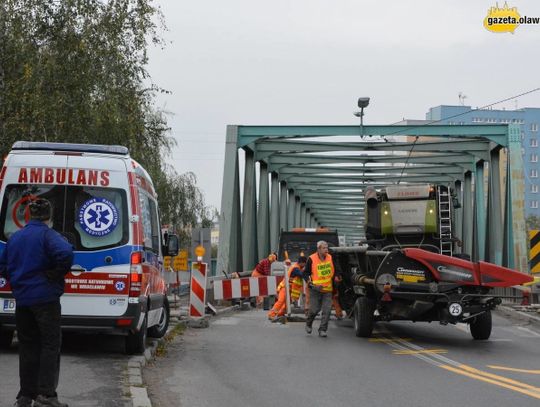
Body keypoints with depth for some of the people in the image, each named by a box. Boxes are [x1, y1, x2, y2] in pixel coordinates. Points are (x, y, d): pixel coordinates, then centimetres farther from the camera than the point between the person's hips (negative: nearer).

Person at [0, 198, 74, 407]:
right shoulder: (48, 235, -10)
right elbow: (65, 253, -28)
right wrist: (57, 274, -14)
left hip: (22, 299, 6)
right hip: (45, 298, -6)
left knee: (28, 346, 13)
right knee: (50, 345, -1)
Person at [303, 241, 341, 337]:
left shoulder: (330, 258, 4)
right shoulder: (312, 259, -7)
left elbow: (333, 271, 19)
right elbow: (306, 273, 0)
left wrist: (336, 277, 0)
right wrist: (310, 283, -12)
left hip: (328, 290, 3)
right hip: (315, 289, -3)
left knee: (327, 310, -5)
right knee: (314, 309, -1)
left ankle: (322, 330, 2)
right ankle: (308, 324, 28)